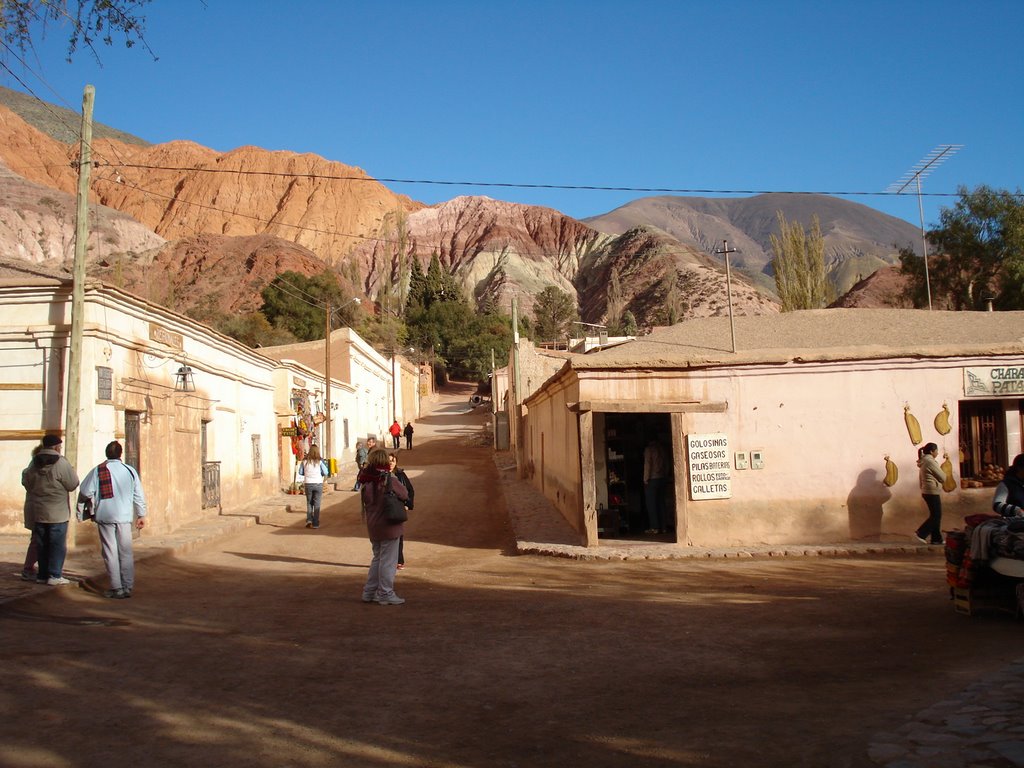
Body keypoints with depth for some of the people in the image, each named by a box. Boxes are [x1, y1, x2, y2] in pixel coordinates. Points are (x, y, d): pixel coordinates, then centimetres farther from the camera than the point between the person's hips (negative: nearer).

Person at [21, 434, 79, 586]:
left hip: (37, 511, 6)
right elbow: (72, 484, -11)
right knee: (58, 544, 1)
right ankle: (54, 575, 1)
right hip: (57, 512, -6)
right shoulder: (61, 463, -15)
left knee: (41, 544, 14)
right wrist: (71, 471, 7)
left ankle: (42, 575, 19)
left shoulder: (34, 462, 3)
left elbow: (26, 481, 12)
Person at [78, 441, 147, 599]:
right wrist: (141, 515, 15)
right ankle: (128, 587, 10)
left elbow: (85, 492, -8)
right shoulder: (130, 470, 4)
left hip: (105, 516, -2)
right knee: (126, 552, 9)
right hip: (124, 516, 2)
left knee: (110, 553, 3)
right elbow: (139, 495, 6)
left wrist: (84, 501, 15)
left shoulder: (98, 470, -3)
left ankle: (116, 588, 2)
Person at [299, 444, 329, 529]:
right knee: (317, 504, 6)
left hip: (308, 484, 2)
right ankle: (315, 523, 5)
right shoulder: (320, 461, -8)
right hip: (318, 484, -2)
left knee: (309, 503, 17)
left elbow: (300, 472, 6)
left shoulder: (305, 461, -2)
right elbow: (326, 473, -5)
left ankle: (309, 519, 4)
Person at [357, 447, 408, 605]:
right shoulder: (389, 480, -16)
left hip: (373, 527, 7)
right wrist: (399, 484, 9)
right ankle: (386, 594, 7)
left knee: (377, 558, 19)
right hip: (388, 526, -7)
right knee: (388, 561, 2)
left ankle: (369, 592, 23)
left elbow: (365, 502, 11)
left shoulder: (366, 481, 2)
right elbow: (404, 495, -6)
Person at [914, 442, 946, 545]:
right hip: (932, 492, -10)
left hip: (926, 492, 10)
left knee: (935, 516, 10)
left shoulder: (923, 462, 15)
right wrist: (943, 473, 9)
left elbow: (920, 480, 20)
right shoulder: (930, 461, -15)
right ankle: (920, 533, -9)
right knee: (936, 516, -6)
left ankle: (936, 539, 11)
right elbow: (943, 478, -11)